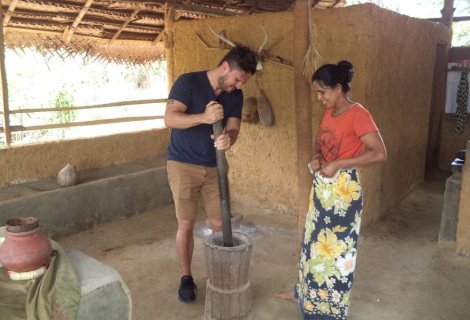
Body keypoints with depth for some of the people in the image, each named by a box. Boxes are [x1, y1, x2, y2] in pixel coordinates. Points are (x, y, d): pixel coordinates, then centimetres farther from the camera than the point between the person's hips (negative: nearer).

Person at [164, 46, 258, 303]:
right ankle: (186, 277, 21)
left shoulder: (235, 95, 2)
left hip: (214, 167, 5)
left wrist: (227, 139, -31)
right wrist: (205, 117, -37)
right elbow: (169, 119, -22)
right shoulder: (188, 82, -13)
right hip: (182, 165, -4)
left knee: (219, 224, 7)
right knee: (186, 224, 2)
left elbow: (233, 129, -6)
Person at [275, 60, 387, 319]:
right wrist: (316, 157, -2)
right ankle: (305, 292, 38)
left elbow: (380, 153, -23)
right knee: (315, 240, 19)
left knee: (336, 247, 4)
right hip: (322, 186, 8)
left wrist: (338, 163, -23)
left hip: (343, 189, -8)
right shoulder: (329, 113, 7)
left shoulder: (357, 114, -17)